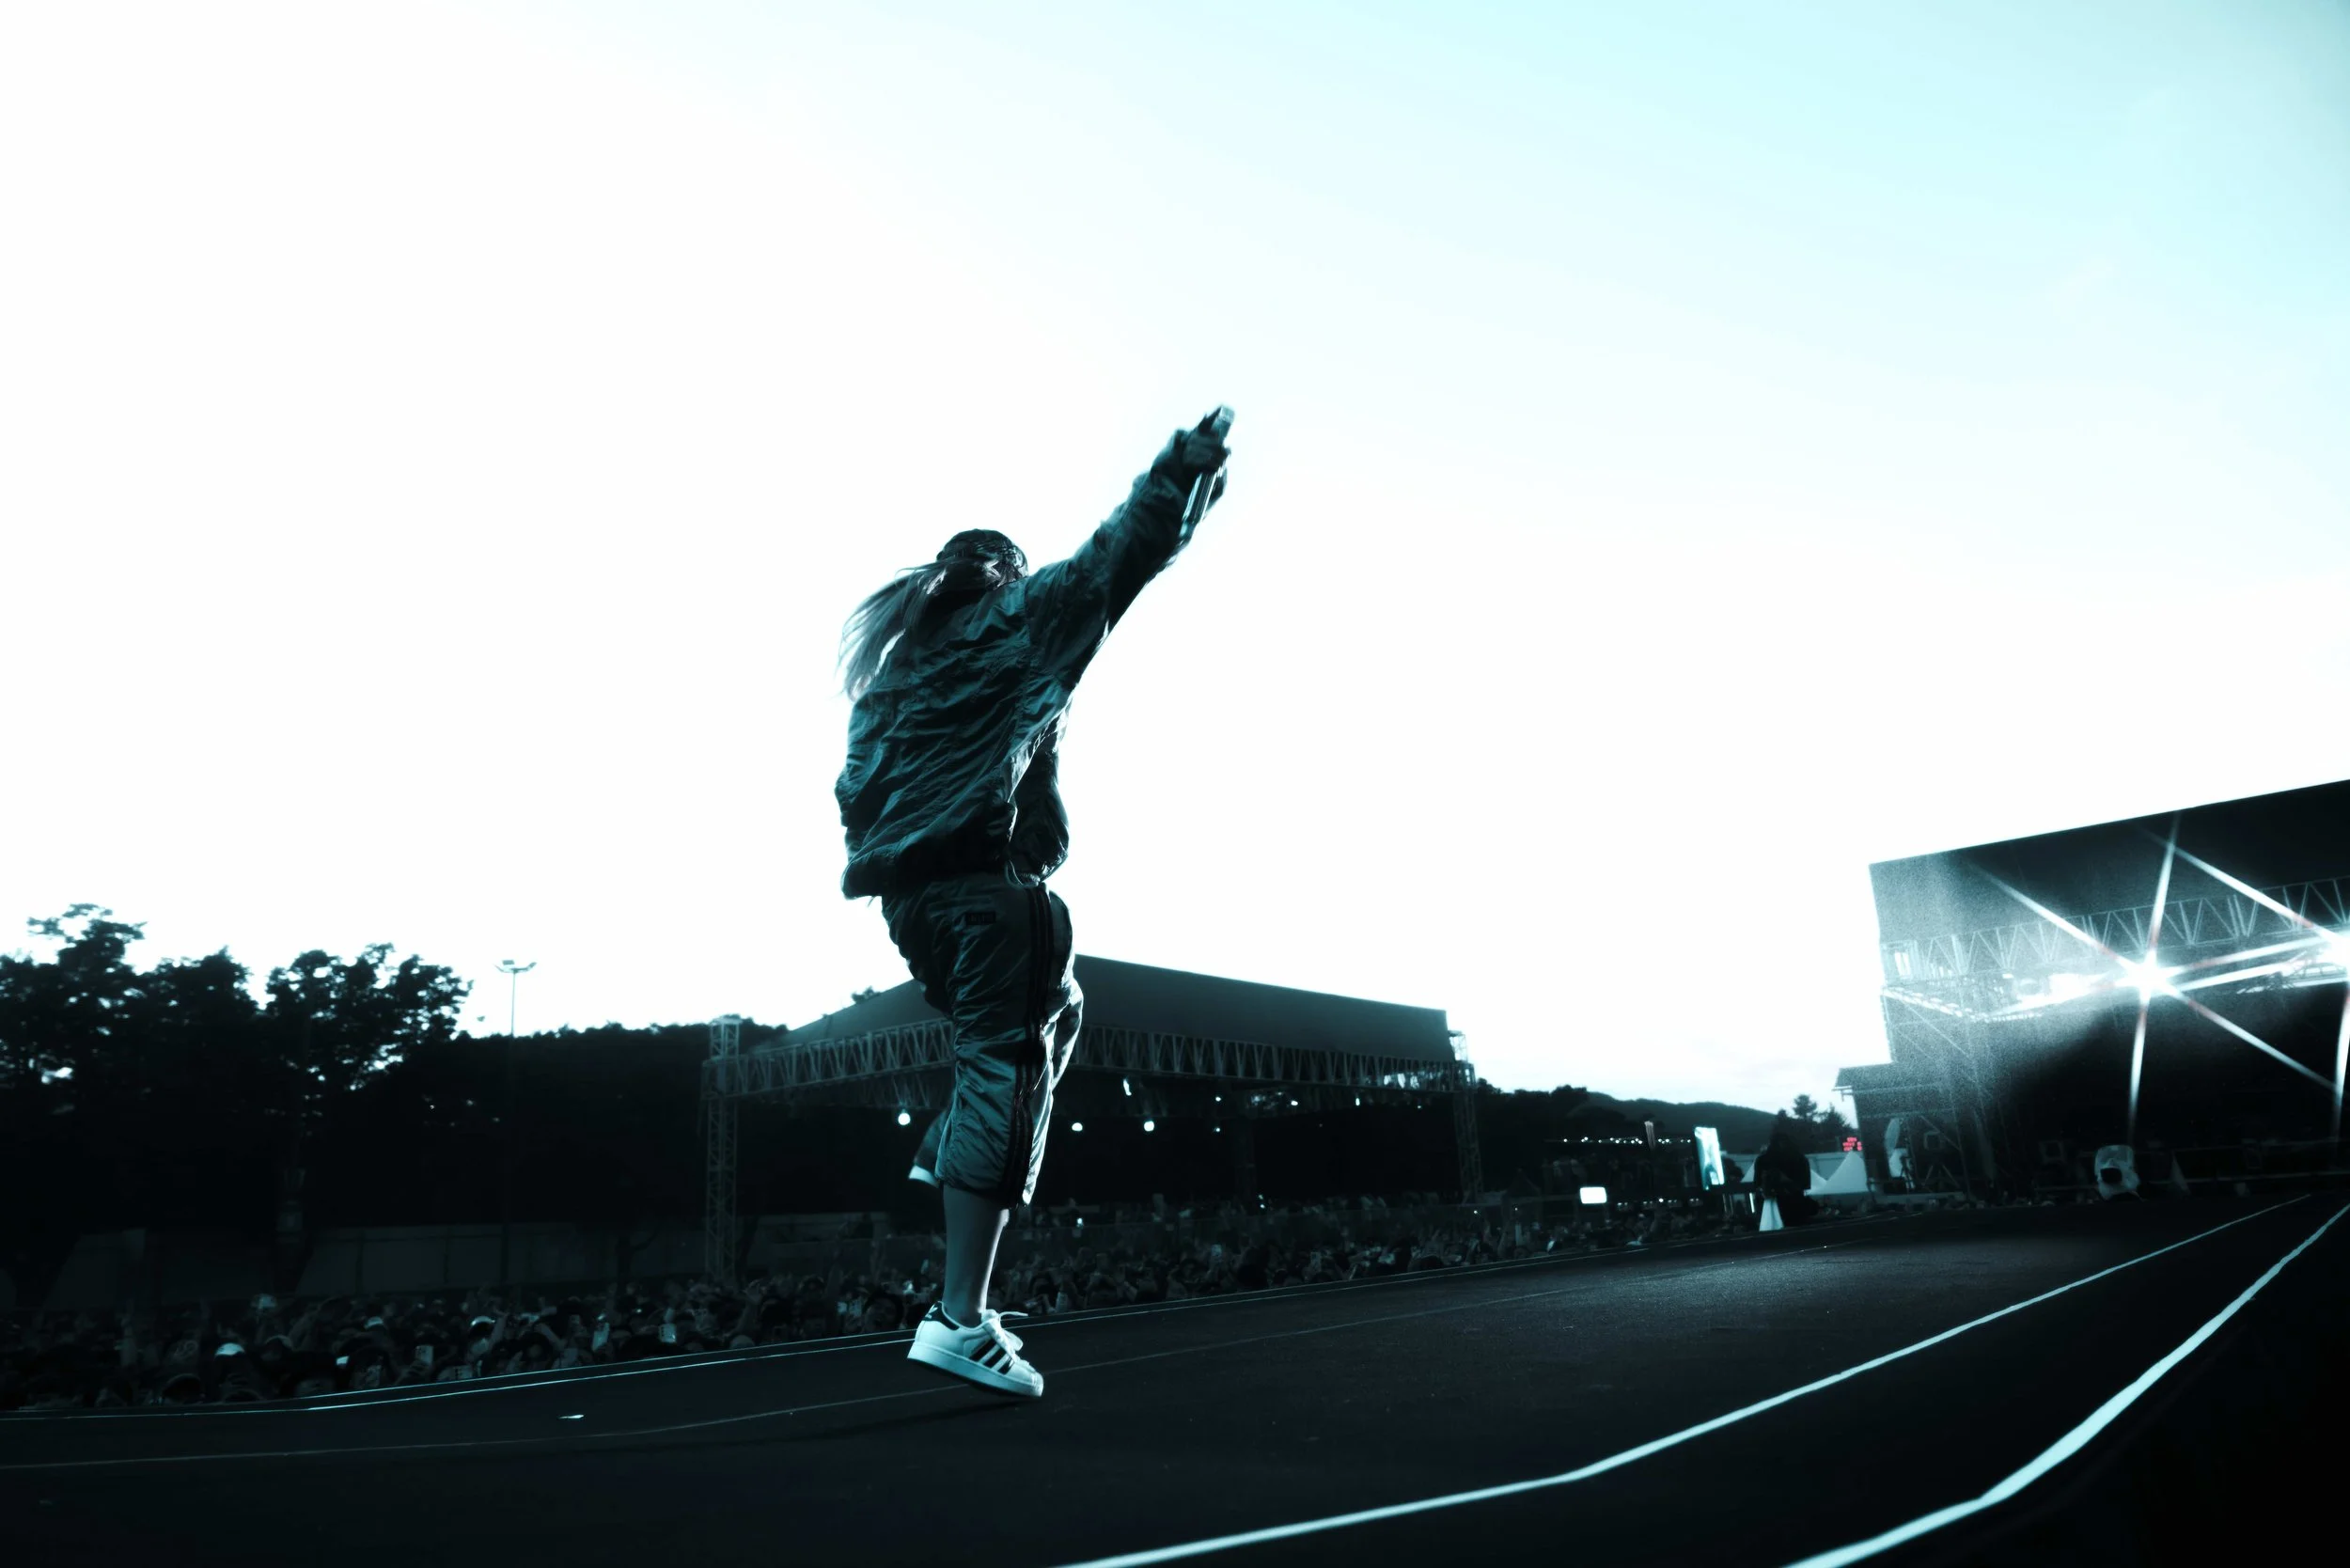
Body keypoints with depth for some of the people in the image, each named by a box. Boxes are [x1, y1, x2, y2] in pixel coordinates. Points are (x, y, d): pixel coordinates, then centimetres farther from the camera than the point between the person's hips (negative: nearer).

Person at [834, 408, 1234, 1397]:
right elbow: (1119, 554, 9)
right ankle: (961, 1317, -15)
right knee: (1005, 1066, -10)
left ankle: (944, 1157, 12)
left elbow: (856, 785, 21)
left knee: (1052, 1008, 25)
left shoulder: (892, 659, 26)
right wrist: (1191, 463, 19)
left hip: (902, 888, 8)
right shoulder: (1018, 617, 9)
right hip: (984, 878, -8)